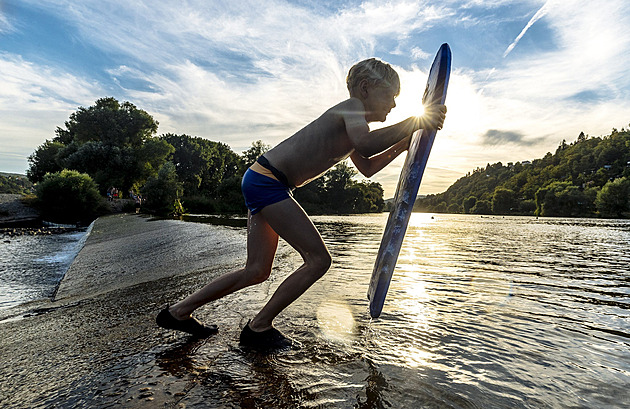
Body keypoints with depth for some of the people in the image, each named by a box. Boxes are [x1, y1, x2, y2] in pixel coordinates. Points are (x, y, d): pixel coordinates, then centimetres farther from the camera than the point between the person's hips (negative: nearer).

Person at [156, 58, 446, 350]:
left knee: (257, 271, 13)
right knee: (318, 259, -8)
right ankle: (259, 327, 3)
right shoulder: (352, 107, -6)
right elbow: (365, 144, -29)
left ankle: (179, 311, 25)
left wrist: (402, 144, 26)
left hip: (261, 182, 10)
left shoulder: (350, 123, 23)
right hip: (266, 179, -10)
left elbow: (367, 167, 33)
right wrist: (414, 123, -20)